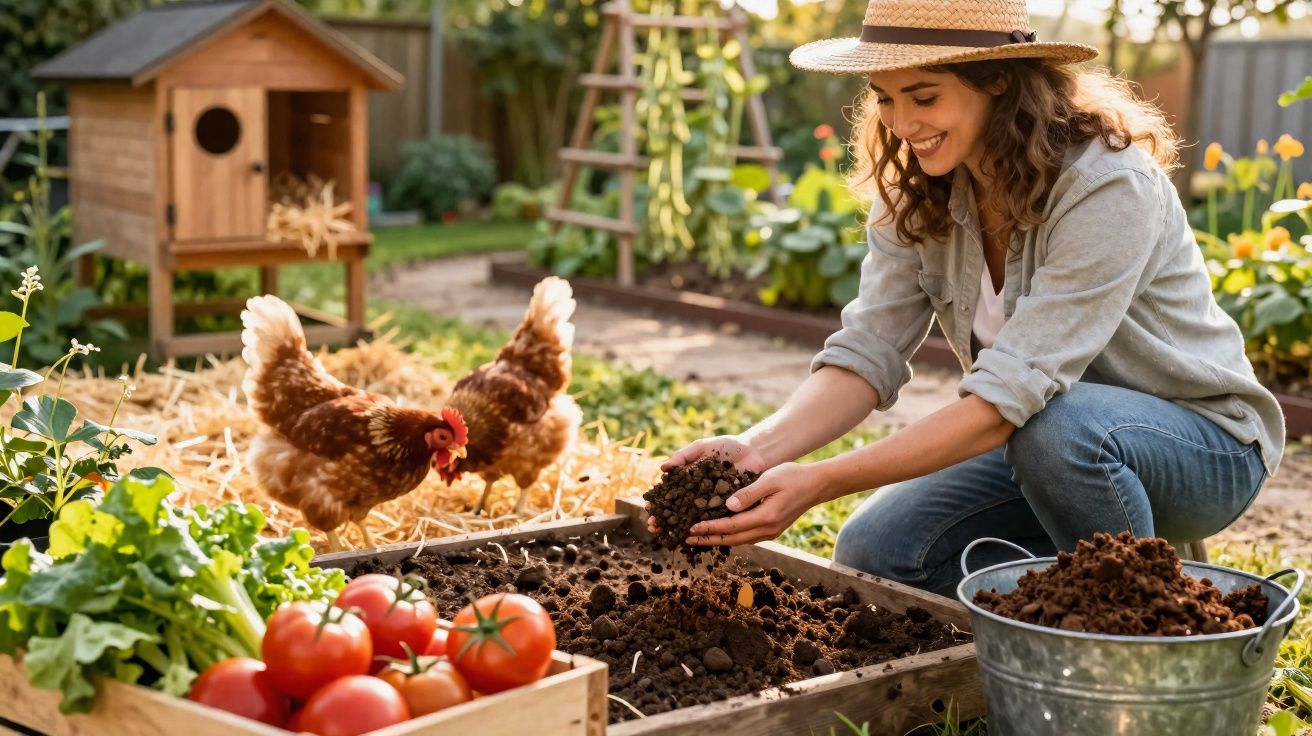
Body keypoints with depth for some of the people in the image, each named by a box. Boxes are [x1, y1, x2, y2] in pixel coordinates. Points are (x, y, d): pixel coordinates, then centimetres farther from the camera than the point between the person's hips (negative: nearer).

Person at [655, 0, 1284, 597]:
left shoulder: (1106, 186, -29)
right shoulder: (915, 195, -7)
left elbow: (1011, 393, -36)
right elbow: (866, 353, -15)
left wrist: (820, 482, -42)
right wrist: (759, 449, -34)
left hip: (1201, 443, -6)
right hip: (1038, 437, 6)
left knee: (1059, 428, -38)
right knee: (874, 552, -13)